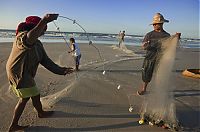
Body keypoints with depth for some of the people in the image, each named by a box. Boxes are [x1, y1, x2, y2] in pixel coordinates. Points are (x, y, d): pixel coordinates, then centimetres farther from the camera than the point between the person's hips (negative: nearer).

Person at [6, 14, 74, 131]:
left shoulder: (38, 44, 8)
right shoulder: (22, 36, -19)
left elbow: (45, 60, 4)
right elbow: (29, 38, -47)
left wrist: (60, 70, -2)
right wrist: (44, 20, -54)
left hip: (25, 74, 10)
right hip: (19, 73, -10)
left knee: (25, 98, 20)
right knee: (35, 95, 7)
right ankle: (41, 113, 36)